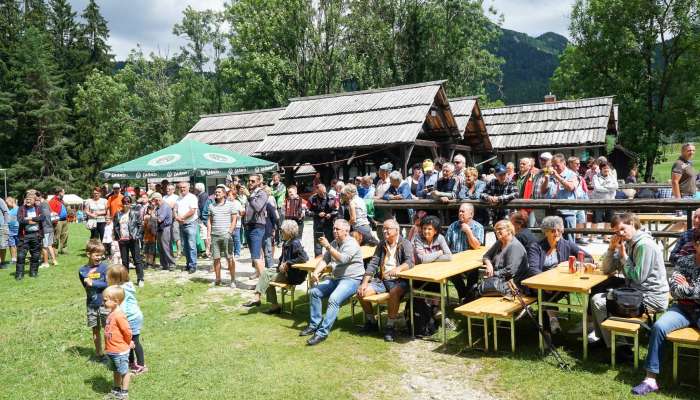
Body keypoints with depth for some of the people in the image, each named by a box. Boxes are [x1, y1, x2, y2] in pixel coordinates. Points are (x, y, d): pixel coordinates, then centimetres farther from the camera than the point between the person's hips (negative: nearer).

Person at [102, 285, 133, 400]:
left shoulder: (119, 315, -25)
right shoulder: (112, 313, 3)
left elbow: (127, 331, -24)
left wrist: (127, 343, -8)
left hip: (120, 351, -9)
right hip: (111, 350, 9)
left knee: (124, 372, 7)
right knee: (116, 371, 23)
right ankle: (116, 390, 39)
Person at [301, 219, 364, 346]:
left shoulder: (351, 244, -12)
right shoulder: (334, 243, 16)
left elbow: (343, 259, -28)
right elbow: (324, 260, 14)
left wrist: (328, 247, -31)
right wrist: (315, 272, -3)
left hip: (351, 279, -9)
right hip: (335, 278, 9)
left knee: (333, 299, -30)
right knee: (314, 292, 0)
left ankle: (322, 332, -27)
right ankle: (314, 325, 6)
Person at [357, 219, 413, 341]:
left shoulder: (405, 244, -2)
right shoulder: (381, 244, 13)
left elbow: (410, 261, -19)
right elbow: (373, 263, 9)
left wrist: (399, 268, -41)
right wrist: (364, 283, -2)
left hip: (398, 281, -5)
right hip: (381, 280, 5)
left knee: (393, 293, -37)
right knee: (361, 292, -14)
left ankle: (390, 326, -20)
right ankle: (371, 322, 8)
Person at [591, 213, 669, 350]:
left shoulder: (645, 245, -18)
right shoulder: (627, 244, 10)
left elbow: (638, 277, -21)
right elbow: (606, 270, 10)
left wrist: (624, 256, -13)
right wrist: (612, 248, -2)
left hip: (651, 298, -10)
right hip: (638, 292, 10)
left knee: (598, 301, -13)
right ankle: (600, 334, 21)